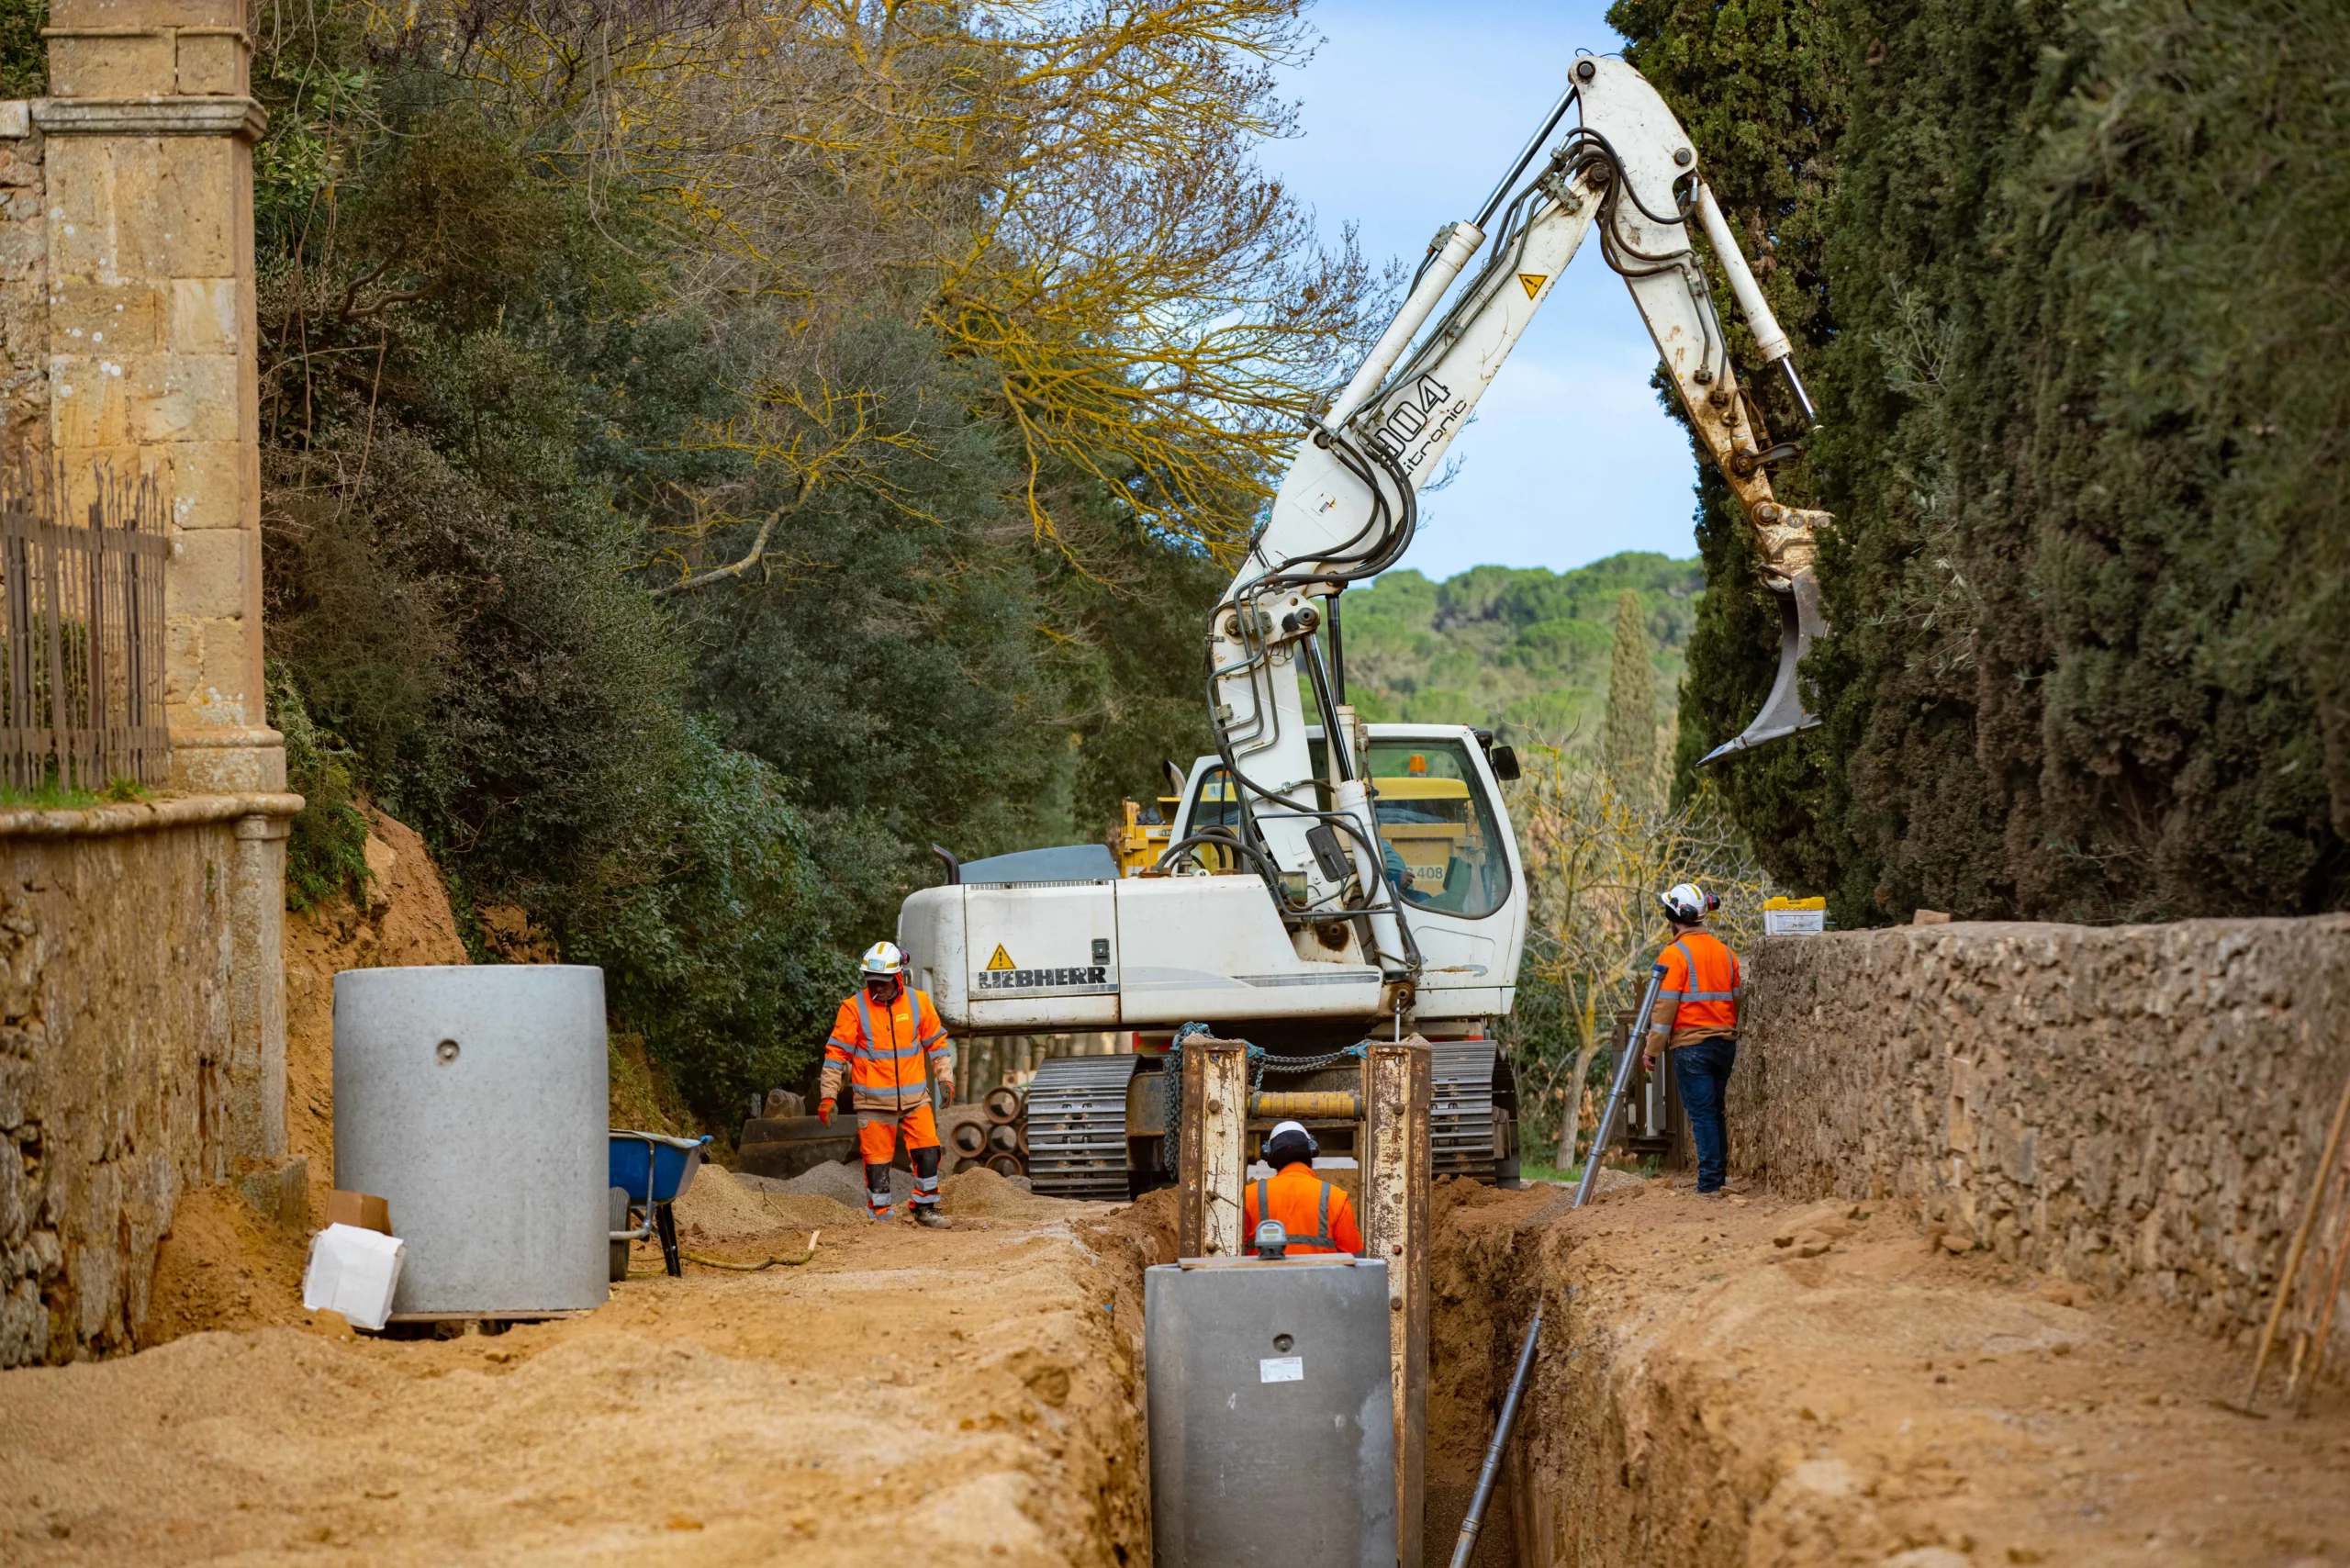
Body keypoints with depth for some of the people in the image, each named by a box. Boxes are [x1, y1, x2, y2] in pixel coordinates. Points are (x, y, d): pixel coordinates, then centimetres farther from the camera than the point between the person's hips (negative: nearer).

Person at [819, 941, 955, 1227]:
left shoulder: (918, 1002, 2)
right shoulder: (854, 1008, -7)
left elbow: (937, 1042, 15)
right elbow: (837, 1053, -3)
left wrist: (945, 1077, 7)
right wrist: (827, 1096, -5)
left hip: (915, 1096, 2)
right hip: (874, 1101, -2)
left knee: (928, 1154, -2)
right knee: (877, 1161, 0)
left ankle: (925, 1209, 13)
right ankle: (880, 1218, 10)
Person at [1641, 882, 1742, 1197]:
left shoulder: (1675, 955, -9)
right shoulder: (1726, 953, 11)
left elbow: (1665, 1006, -11)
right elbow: (1737, 999, 17)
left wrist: (1652, 1049, -5)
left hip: (1690, 1045, -6)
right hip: (1725, 1042, 6)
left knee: (1701, 1113, -5)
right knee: (1715, 1110, 15)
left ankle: (1709, 1183, -6)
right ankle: (1719, 1177, 19)